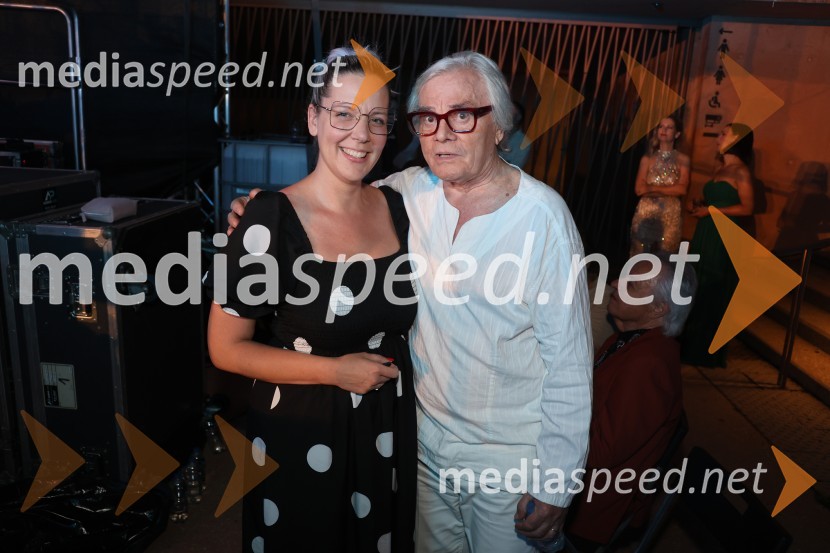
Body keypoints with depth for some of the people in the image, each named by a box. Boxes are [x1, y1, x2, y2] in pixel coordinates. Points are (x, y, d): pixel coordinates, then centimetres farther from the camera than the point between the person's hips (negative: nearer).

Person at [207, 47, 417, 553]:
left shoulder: (398, 208, -2)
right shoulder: (272, 219, -18)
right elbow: (226, 348, -13)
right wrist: (334, 370, -18)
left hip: (389, 431, 5)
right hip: (301, 437, -4)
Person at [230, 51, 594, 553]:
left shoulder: (543, 215, -18)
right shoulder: (406, 193, -6)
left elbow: (569, 360, -15)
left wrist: (556, 484, -13)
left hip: (506, 459, -4)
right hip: (424, 439, 4)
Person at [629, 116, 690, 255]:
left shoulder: (682, 159, 6)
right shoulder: (647, 158, 8)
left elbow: (682, 189, -7)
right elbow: (639, 189, -2)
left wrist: (651, 188, -9)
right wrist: (669, 189, -8)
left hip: (671, 214, -1)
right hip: (645, 212, 1)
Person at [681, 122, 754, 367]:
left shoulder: (741, 172, -9)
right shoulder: (719, 168, 16)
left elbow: (747, 208, -16)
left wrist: (711, 211, -16)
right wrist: (699, 204, 5)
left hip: (723, 237, -8)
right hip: (705, 234, 8)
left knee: (712, 294, -1)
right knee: (696, 289, 9)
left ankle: (706, 351, 10)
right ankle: (689, 344, 19)